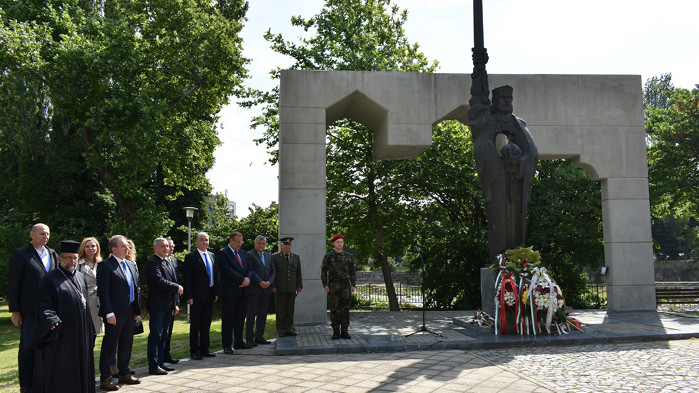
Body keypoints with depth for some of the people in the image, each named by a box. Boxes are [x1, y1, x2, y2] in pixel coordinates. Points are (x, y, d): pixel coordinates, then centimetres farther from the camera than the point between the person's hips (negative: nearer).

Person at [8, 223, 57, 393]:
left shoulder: (52, 254, 12)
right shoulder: (20, 254, -4)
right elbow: (12, 283, -5)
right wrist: (14, 310, -9)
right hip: (29, 310, -5)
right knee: (28, 347, 0)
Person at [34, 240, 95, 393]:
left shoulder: (81, 277, 13)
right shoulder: (51, 278, -7)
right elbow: (43, 306, -12)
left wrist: (89, 332, 18)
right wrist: (52, 320, -30)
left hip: (80, 334, 7)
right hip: (62, 334, -7)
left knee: (79, 367, 13)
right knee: (61, 374, -2)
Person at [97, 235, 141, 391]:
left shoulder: (131, 265, 15)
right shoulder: (105, 265, -9)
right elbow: (103, 291, -14)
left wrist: (137, 310, 13)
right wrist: (109, 313, -18)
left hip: (130, 312, 7)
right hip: (115, 314, -7)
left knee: (127, 344, 16)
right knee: (109, 346, 1)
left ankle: (124, 373, 28)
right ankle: (105, 378, 9)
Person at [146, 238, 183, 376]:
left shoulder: (168, 262, 17)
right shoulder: (152, 263, -11)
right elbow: (160, 281, -23)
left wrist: (176, 304, 14)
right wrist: (177, 288, -12)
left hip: (169, 306, 8)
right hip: (157, 306, -8)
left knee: (163, 335, 13)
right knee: (156, 336, -3)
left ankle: (160, 362, 21)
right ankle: (153, 366, 2)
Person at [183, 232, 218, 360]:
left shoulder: (212, 255, 13)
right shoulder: (190, 257, -6)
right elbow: (187, 278, -9)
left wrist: (216, 292, 10)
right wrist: (189, 296, -14)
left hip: (209, 295, 6)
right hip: (197, 296, -6)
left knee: (206, 324, 12)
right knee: (195, 324, 3)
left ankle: (204, 349, 21)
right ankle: (194, 350, 11)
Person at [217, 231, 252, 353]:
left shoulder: (243, 253, 18)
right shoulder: (222, 253, -6)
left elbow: (249, 269, 15)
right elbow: (228, 270, -16)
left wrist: (248, 278, -6)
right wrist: (242, 280, -16)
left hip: (243, 291, 7)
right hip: (229, 292, -7)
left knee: (240, 318, 12)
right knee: (228, 320, -1)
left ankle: (239, 342, 22)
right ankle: (227, 345, 5)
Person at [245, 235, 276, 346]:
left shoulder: (269, 256, 17)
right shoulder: (250, 255, -2)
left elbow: (273, 271, 13)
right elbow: (250, 271, -11)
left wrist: (269, 281, -4)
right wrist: (260, 282, -17)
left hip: (266, 289, 6)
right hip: (254, 289, -6)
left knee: (263, 314, 9)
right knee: (252, 314, -4)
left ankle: (259, 336, 17)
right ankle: (249, 338, 0)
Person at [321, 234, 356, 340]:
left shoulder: (349, 256, 7)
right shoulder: (328, 256, 0)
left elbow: (353, 272, 9)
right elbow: (323, 271, 2)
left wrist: (353, 285, 0)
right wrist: (325, 285, -7)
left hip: (345, 286, 2)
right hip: (333, 286, -2)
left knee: (345, 309, 2)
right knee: (334, 309, -1)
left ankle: (344, 331, 9)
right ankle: (336, 332, 7)